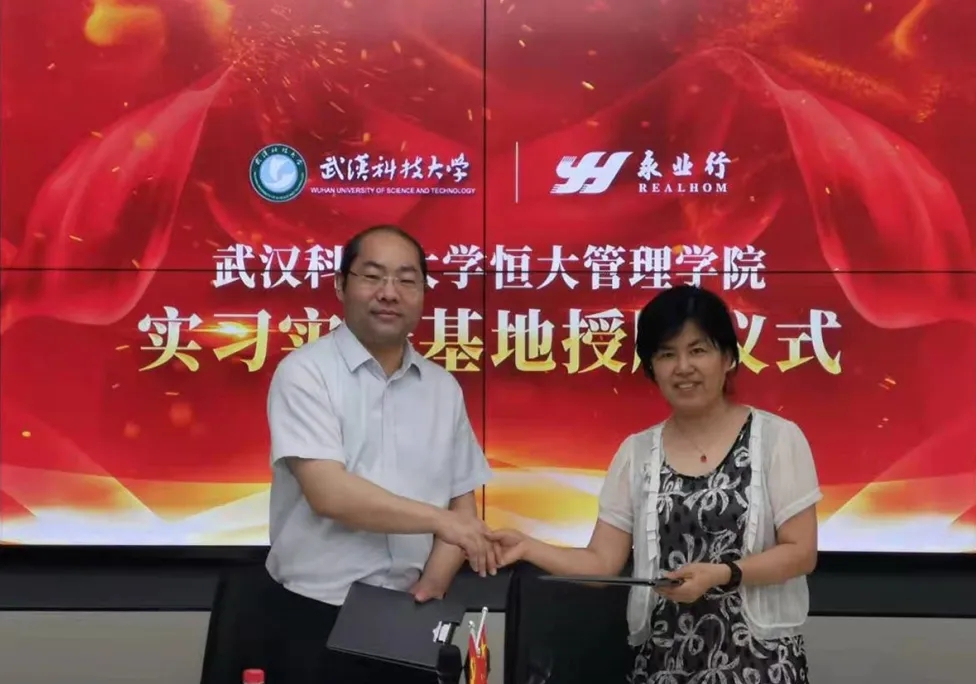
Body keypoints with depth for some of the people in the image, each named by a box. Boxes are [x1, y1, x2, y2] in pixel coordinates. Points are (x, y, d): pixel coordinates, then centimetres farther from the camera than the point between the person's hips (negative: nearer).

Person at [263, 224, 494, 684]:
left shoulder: (444, 388, 7)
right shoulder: (305, 372, -8)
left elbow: (462, 505, 7)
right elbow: (329, 493, -19)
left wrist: (428, 590, -6)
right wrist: (439, 519, -15)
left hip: (409, 618, 4)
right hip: (316, 616, -4)